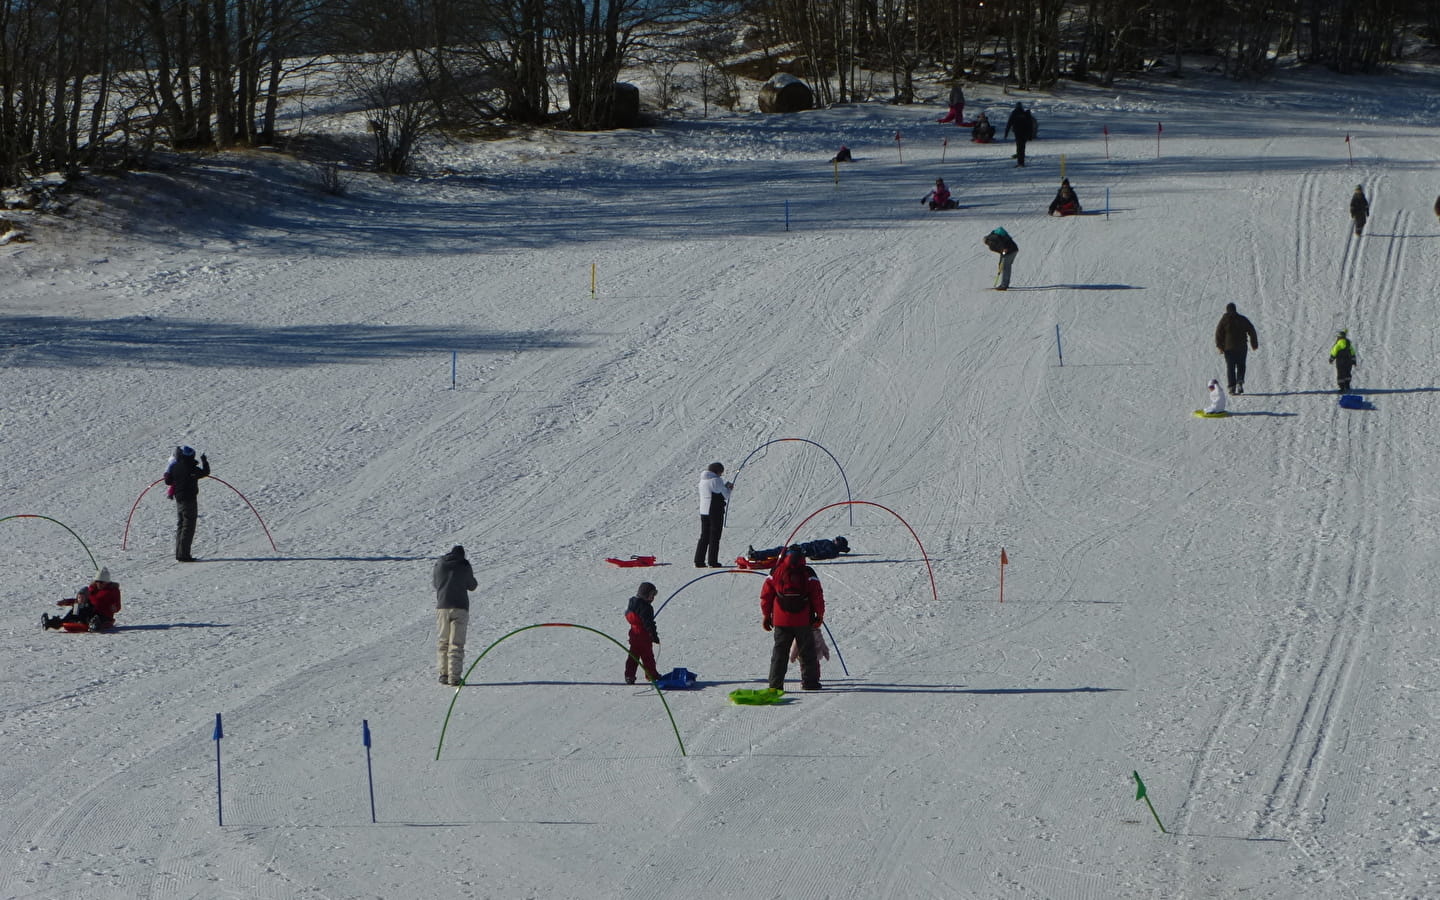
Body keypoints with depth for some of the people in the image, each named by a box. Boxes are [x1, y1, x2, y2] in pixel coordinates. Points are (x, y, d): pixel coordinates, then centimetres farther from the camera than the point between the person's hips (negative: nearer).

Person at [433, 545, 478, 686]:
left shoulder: (439, 565, 6)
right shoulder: (465, 567, -1)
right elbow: (472, 586, 10)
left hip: (442, 607, 2)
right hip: (460, 608, -2)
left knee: (443, 642, 13)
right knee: (456, 643, -3)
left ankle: (444, 674, 10)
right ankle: (454, 676, -10)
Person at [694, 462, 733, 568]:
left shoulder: (702, 480, 12)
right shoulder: (716, 480, -14)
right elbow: (725, 495, -9)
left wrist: (726, 484, 11)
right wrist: (728, 489, 13)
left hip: (703, 512, 7)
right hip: (715, 512, -7)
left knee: (704, 536, 13)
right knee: (714, 537, 0)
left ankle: (699, 561, 10)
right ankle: (712, 562, -1)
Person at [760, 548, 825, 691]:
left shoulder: (776, 572, 1)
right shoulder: (808, 574, -4)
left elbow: (766, 595, 4)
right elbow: (817, 596, -5)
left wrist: (766, 616, 13)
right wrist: (820, 615, 7)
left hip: (781, 621, 1)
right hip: (803, 621, -1)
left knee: (779, 652, 7)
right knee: (807, 652, 10)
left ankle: (775, 684, 1)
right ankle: (810, 682, 10)